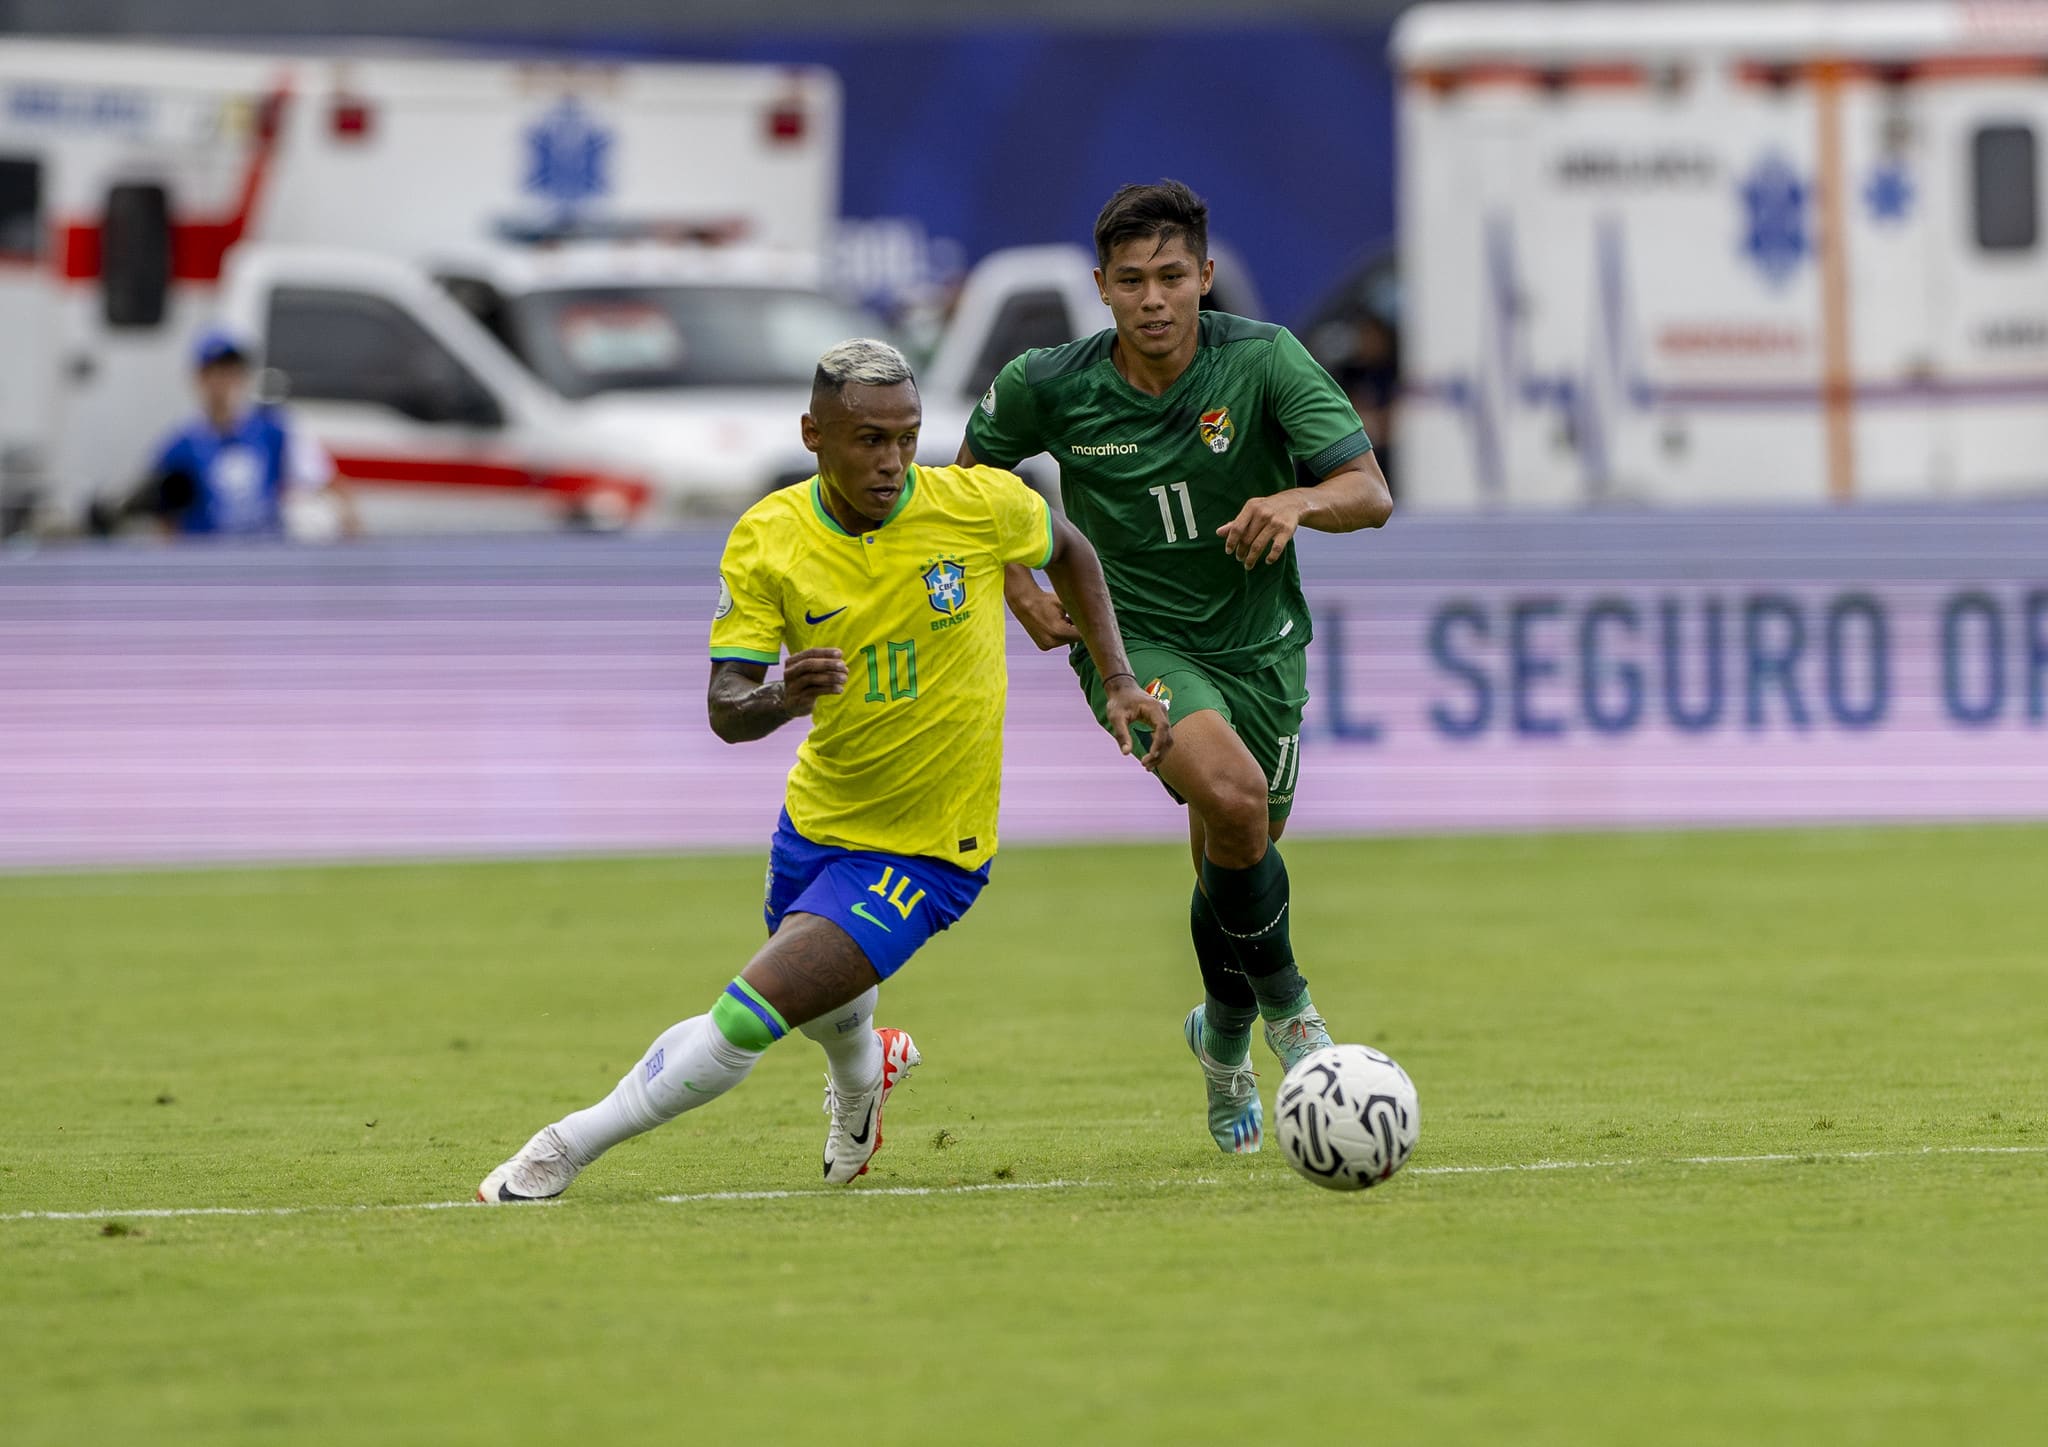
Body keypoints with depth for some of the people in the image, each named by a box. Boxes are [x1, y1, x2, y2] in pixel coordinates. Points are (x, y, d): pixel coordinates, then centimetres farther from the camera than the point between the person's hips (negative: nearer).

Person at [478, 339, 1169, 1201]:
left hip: (925, 850, -4)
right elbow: (725, 710, -17)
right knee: (836, 1023, 27)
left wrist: (1118, 681, 2)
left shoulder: (980, 505, -16)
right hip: (817, 819, 4)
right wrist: (782, 699, -39)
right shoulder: (768, 540, -13)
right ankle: (863, 1076, 65)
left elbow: (1067, 549, 7)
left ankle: (567, 1147, -1)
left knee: (746, 1018, -18)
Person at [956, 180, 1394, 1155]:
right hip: (1134, 640, -2)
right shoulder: (1048, 387, -12)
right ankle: (1282, 1003, -7)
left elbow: (1370, 494, -23)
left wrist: (1299, 501, -44)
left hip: (1259, 644, 2)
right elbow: (969, 477, 9)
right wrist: (1019, 593, -2)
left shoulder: (1263, 362, -16)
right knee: (1232, 794, -30)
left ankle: (1225, 1041, 43)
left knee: (1233, 868, 10)